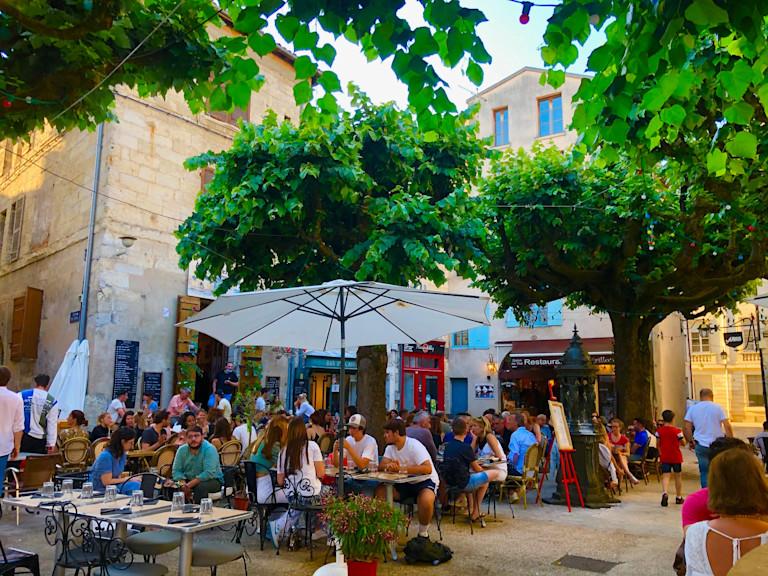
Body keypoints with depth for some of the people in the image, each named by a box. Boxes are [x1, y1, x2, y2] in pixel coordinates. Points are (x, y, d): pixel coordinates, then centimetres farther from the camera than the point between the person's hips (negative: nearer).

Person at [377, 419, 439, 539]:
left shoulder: (414, 445, -19)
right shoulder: (391, 447, 5)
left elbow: (428, 469, -31)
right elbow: (381, 465, -4)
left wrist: (401, 468, -31)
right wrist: (389, 466, -30)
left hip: (425, 481, -6)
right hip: (405, 483, 7)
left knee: (426, 500, -37)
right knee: (379, 491, -14)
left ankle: (423, 533, -10)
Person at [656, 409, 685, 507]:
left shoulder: (659, 430, -4)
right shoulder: (677, 431, -10)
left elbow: (658, 444, 1)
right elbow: (683, 443, -1)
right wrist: (682, 435, 13)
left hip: (664, 457, 1)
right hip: (676, 457, -1)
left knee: (665, 476, -2)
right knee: (678, 476, 15)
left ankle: (665, 493, -28)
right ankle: (679, 498, 26)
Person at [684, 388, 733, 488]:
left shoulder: (693, 408, 4)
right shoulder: (718, 408, 0)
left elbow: (686, 428, 1)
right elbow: (727, 427, -8)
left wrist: (690, 442, 12)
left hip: (701, 446, 1)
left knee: (704, 472, 6)